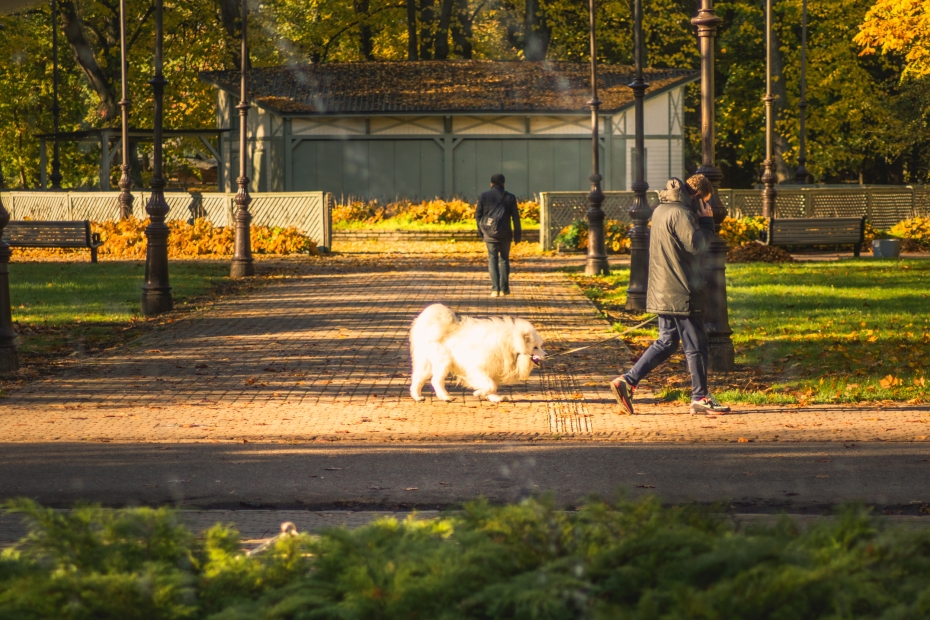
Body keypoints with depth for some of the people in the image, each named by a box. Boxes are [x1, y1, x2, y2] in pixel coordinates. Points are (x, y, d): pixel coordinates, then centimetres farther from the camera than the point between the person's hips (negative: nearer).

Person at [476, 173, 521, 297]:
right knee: (504, 259, 12)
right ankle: (504, 288, 9)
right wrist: (517, 235, 8)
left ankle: (495, 289, -4)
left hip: (489, 232, 0)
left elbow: (478, 215, 5)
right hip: (505, 233, 0)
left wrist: (480, 231, 16)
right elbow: (515, 217, 2)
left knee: (492, 259, 4)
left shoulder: (484, 196, 1)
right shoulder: (510, 197, 2)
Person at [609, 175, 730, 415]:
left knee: (666, 342, 14)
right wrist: (707, 221, -8)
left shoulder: (661, 210, 14)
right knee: (696, 345, 0)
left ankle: (627, 382, 8)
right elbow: (696, 244, -21)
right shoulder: (681, 213, -17)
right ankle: (700, 398, 7)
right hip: (681, 293, -9)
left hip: (662, 291, 9)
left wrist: (702, 221, 10)